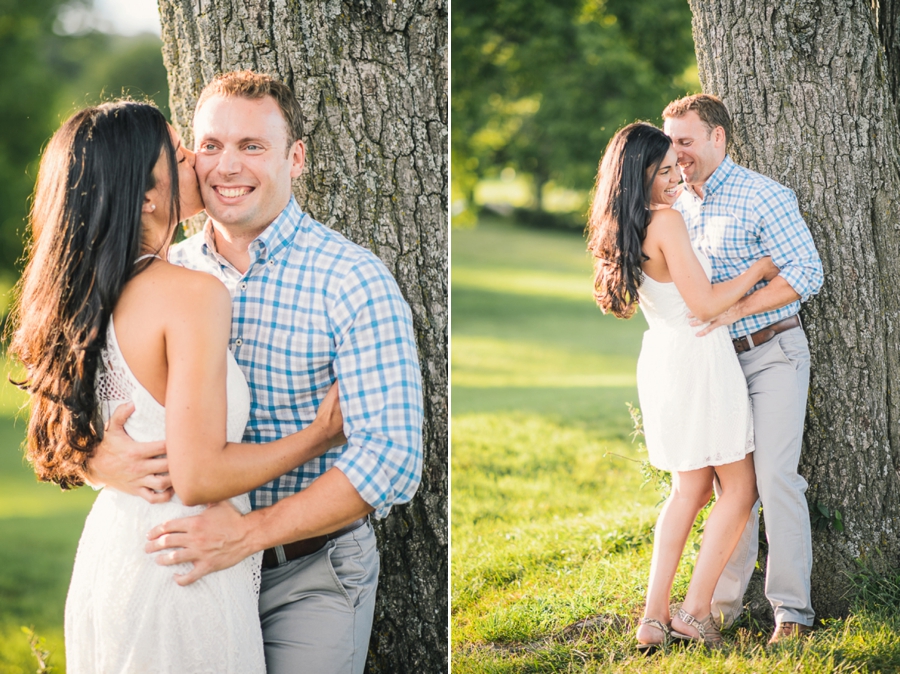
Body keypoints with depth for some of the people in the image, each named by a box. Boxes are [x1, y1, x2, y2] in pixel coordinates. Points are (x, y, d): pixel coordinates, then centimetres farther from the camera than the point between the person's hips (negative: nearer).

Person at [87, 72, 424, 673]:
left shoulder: (353, 281, -14)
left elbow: (390, 460, -21)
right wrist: (99, 457, -19)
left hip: (313, 575, -4)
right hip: (193, 565, 4)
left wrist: (251, 532, -27)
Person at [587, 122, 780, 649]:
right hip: (697, 356, -8)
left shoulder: (627, 230, 8)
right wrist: (758, 270, -6)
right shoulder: (667, 222, -18)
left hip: (661, 359, 8)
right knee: (740, 488, 5)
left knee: (690, 489, 18)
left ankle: (655, 616, 13)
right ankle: (696, 611, 1)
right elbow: (705, 303, -19)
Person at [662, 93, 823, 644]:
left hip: (773, 354, -6)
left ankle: (792, 610, -5)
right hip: (717, 358, 6)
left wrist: (734, 310, -25)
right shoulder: (677, 204, 10)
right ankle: (725, 603, 14)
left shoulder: (764, 197, -12)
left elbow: (807, 274, -18)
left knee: (775, 476, -11)